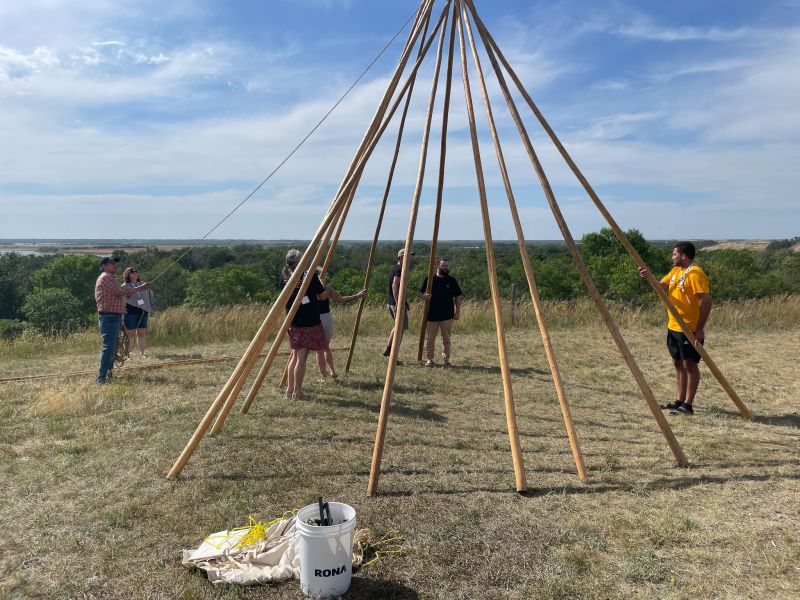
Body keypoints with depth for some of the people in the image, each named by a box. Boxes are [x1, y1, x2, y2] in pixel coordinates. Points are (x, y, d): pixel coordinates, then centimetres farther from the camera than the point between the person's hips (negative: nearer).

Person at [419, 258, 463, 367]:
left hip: (447, 315, 1)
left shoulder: (452, 281, 6)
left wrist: (457, 311, 3)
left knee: (446, 339, 7)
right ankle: (429, 359, 15)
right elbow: (422, 293, 6)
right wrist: (425, 296, -17)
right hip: (431, 314, -1)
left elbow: (458, 297, 9)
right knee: (430, 339, 5)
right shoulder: (429, 279, 3)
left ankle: (446, 359, 16)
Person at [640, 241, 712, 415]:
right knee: (678, 363, 15)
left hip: (690, 329, -9)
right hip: (673, 327, 9)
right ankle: (680, 400, 25)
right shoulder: (675, 271, 12)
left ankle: (688, 405, 3)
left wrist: (700, 328, -23)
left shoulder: (695, 274, -16)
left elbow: (706, 301, -21)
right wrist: (649, 276, -7)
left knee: (689, 364, -3)